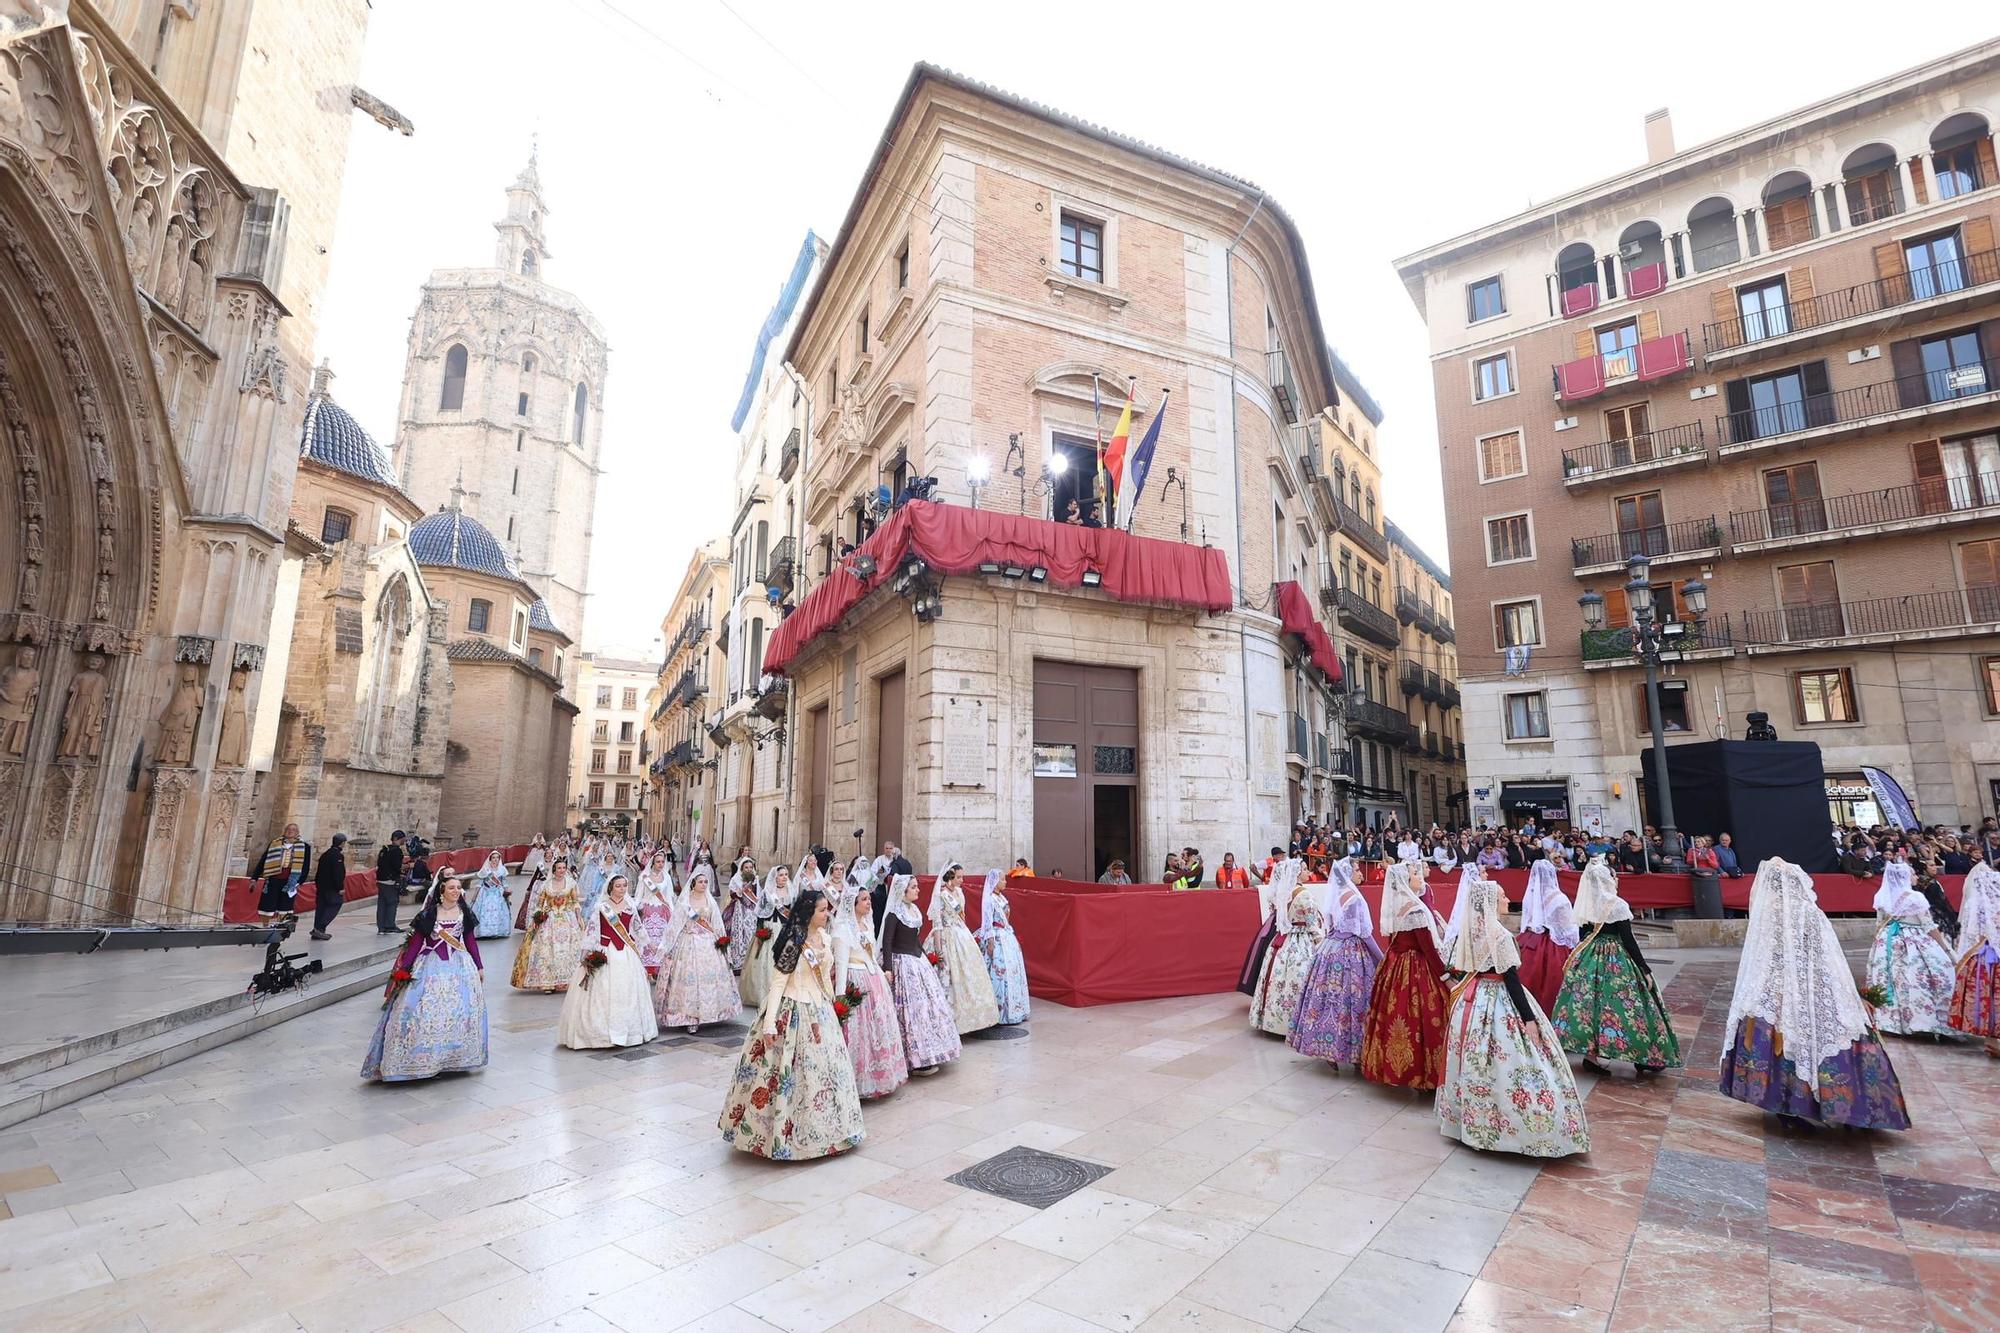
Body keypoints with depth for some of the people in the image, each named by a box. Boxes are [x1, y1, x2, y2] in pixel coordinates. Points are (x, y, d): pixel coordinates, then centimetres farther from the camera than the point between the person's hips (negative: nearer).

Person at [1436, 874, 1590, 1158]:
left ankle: (1473, 1119, 26)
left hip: (1472, 1000, 8)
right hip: (1498, 1004, -8)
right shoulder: (1499, 935, -18)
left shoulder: (1467, 932, 4)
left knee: (1474, 1064, 15)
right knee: (1507, 1064, -1)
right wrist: (1529, 1019, -15)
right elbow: (1511, 979, -18)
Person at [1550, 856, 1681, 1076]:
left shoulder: (1587, 905, 3)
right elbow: (1628, 941, -14)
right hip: (1616, 961, -5)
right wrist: (1646, 970, -9)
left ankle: (1590, 1053, 9)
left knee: (1590, 1000, 7)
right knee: (1622, 1004, 3)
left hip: (1589, 960, 6)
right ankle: (1642, 1059, 12)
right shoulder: (1617, 905, -13)